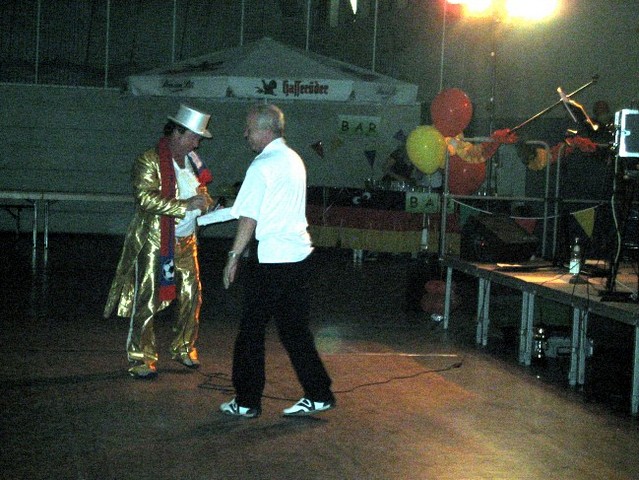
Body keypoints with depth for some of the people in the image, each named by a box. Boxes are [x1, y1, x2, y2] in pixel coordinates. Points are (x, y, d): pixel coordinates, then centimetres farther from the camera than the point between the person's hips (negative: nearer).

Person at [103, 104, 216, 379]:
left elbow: (200, 192, 23)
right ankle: (141, 358, 5)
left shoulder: (192, 161, 10)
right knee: (146, 299, -3)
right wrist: (186, 205, -25)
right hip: (154, 241, -7)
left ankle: (184, 348, 27)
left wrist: (209, 205, 1)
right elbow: (146, 198, -22)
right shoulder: (149, 161, -11)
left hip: (185, 241, 7)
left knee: (191, 294, 10)